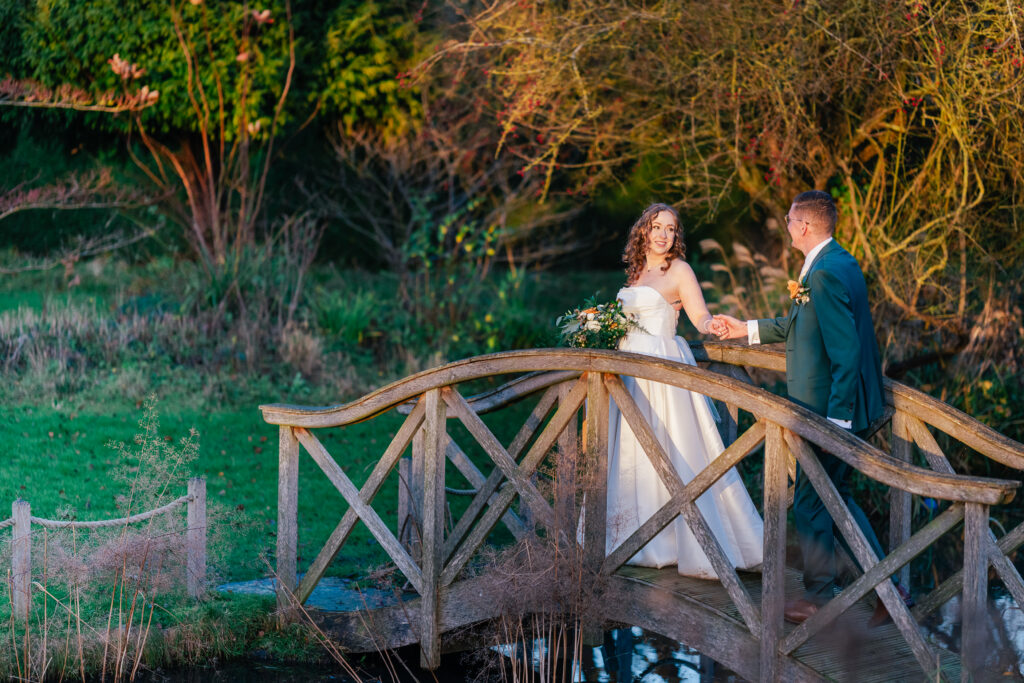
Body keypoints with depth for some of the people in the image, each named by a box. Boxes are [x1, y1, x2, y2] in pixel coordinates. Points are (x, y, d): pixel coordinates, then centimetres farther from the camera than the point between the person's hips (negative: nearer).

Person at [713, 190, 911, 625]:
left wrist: (836, 422, -25)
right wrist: (748, 329, 29)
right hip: (839, 407, 10)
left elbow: (846, 354, -26)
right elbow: (805, 325, 24)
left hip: (832, 409, -10)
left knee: (811, 502, 5)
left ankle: (819, 597, 19)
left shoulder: (825, 275, -23)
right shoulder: (840, 263, 10)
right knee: (837, 497, 18)